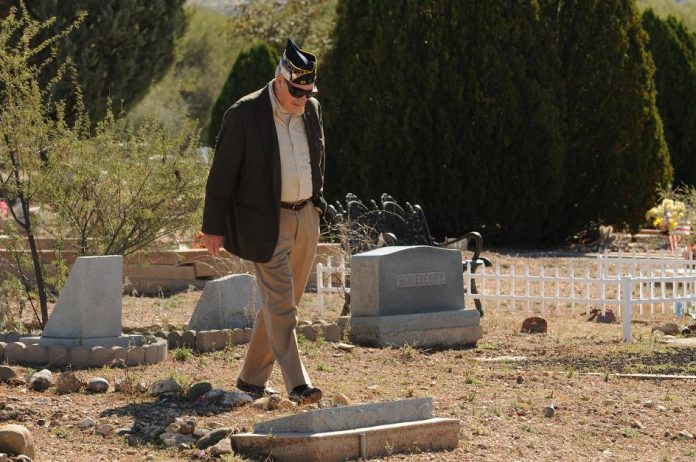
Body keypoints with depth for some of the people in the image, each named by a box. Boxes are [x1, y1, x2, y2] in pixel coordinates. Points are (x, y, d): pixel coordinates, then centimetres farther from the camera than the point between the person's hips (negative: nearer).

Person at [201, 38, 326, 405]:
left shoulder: (311, 109, 5)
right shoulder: (244, 114, -13)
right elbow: (222, 173, -9)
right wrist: (213, 227, -7)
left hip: (305, 219, 6)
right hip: (265, 222, -6)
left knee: (279, 304, 11)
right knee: (281, 306, -10)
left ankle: (252, 378, 23)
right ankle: (297, 384, -13)